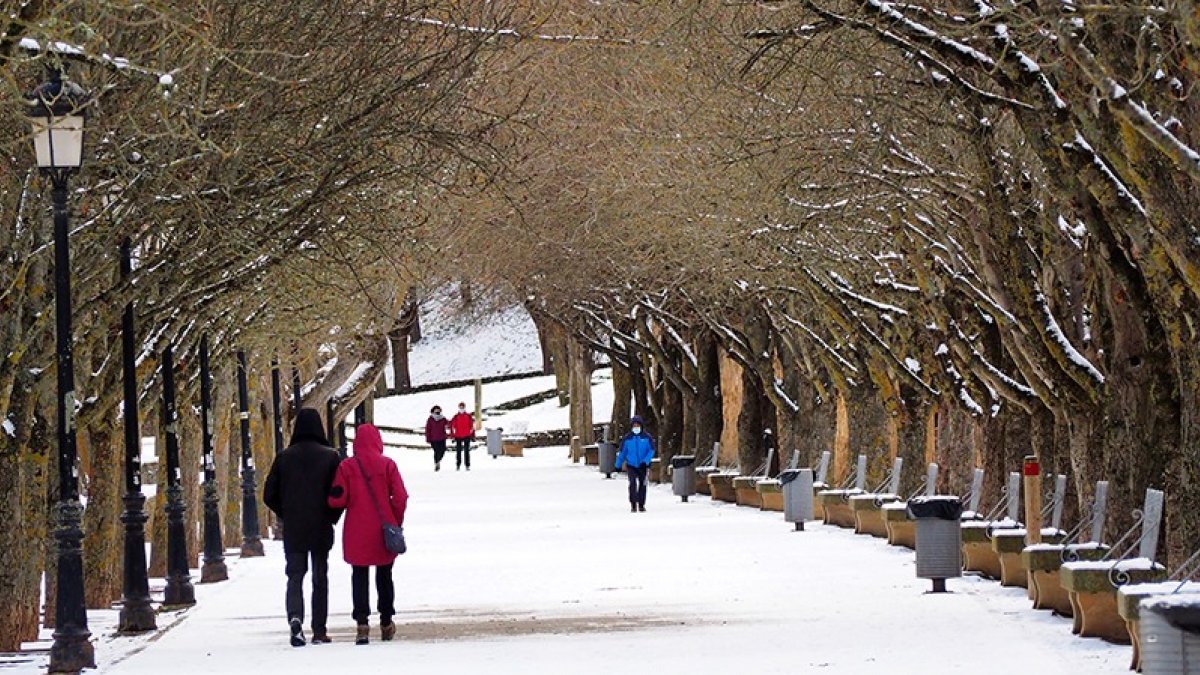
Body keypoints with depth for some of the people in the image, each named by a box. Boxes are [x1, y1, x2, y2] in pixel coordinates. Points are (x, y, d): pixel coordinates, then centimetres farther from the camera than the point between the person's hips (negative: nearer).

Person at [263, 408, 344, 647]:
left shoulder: (284, 457, -1)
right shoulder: (330, 457, -6)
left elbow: (269, 495, 1)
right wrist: (332, 517, 6)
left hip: (293, 530, 0)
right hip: (322, 529, 0)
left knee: (295, 576, 3)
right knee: (320, 579, 10)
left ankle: (295, 617, -24)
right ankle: (319, 631, 10)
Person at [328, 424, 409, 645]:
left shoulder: (347, 467, -5)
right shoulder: (387, 464, -5)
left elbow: (337, 500, -8)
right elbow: (400, 498, -8)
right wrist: (396, 523, 6)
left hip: (357, 532, -1)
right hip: (384, 532, 1)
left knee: (360, 576, 5)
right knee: (384, 575, 16)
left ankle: (362, 624, -9)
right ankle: (386, 623, 22)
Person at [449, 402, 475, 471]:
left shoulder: (468, 416, 2)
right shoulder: (456, 417, 1)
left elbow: (472, 426, 6)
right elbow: (452, 426, 4)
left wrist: (472, 435, 4)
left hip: (467, 436, 0)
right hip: (458, 436, 0)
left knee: (467, 451, 1)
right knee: (458, 451, 4)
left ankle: (468, 465, 5)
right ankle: (458, 465, 13)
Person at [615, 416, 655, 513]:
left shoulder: (646, 437, -4)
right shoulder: (627, 438, -2)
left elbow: (651, 450, -3)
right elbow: (622, 452, 7)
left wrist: (646, 461, -17)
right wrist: (618, 465, 10)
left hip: (643, 466, 1)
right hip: (631, 465, -1)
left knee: (642, 484, 9)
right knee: (633, 483, -17)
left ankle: (641, 504, 22)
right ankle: (633, 505, -14)